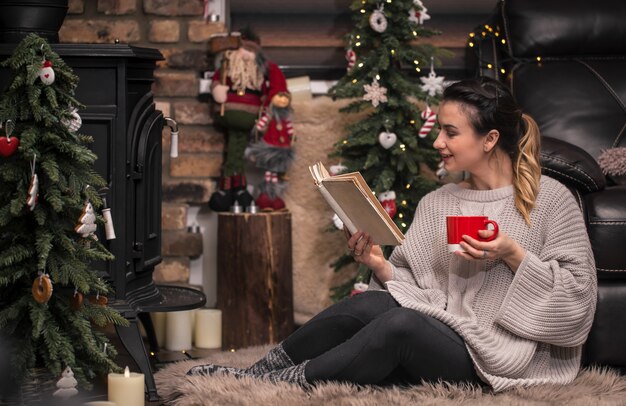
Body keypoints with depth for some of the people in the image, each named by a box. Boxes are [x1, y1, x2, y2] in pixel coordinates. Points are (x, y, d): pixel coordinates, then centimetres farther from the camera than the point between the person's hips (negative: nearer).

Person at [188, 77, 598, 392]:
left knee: (401, 324, -33)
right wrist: (381, 267, -9)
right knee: (370, 304, -28)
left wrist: (513, 255, -17)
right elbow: (414, 284, 9)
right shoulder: (435, 204, 13)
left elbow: (578, 296, -6)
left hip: (498, 357, -4)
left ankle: (267, 384, -22)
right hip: (438, 336, 5)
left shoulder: (550, 199, -2)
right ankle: (255, 372, -17)